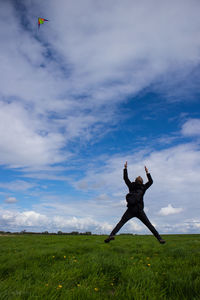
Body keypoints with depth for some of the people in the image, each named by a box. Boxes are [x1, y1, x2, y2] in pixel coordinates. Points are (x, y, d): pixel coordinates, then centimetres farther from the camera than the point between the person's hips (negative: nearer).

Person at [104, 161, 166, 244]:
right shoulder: (143, 188, 9)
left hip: (131, 209, 0)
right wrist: (147, 172, 22)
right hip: (140, 210, 1)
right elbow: (151, 181, 18)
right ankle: (159, 238, 4)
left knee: (121, 222, -5)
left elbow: (125, 178, 14)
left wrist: (125, 168, 18)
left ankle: (112, 235, -23)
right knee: (149, 225, 8)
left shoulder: (131, 186, 9)